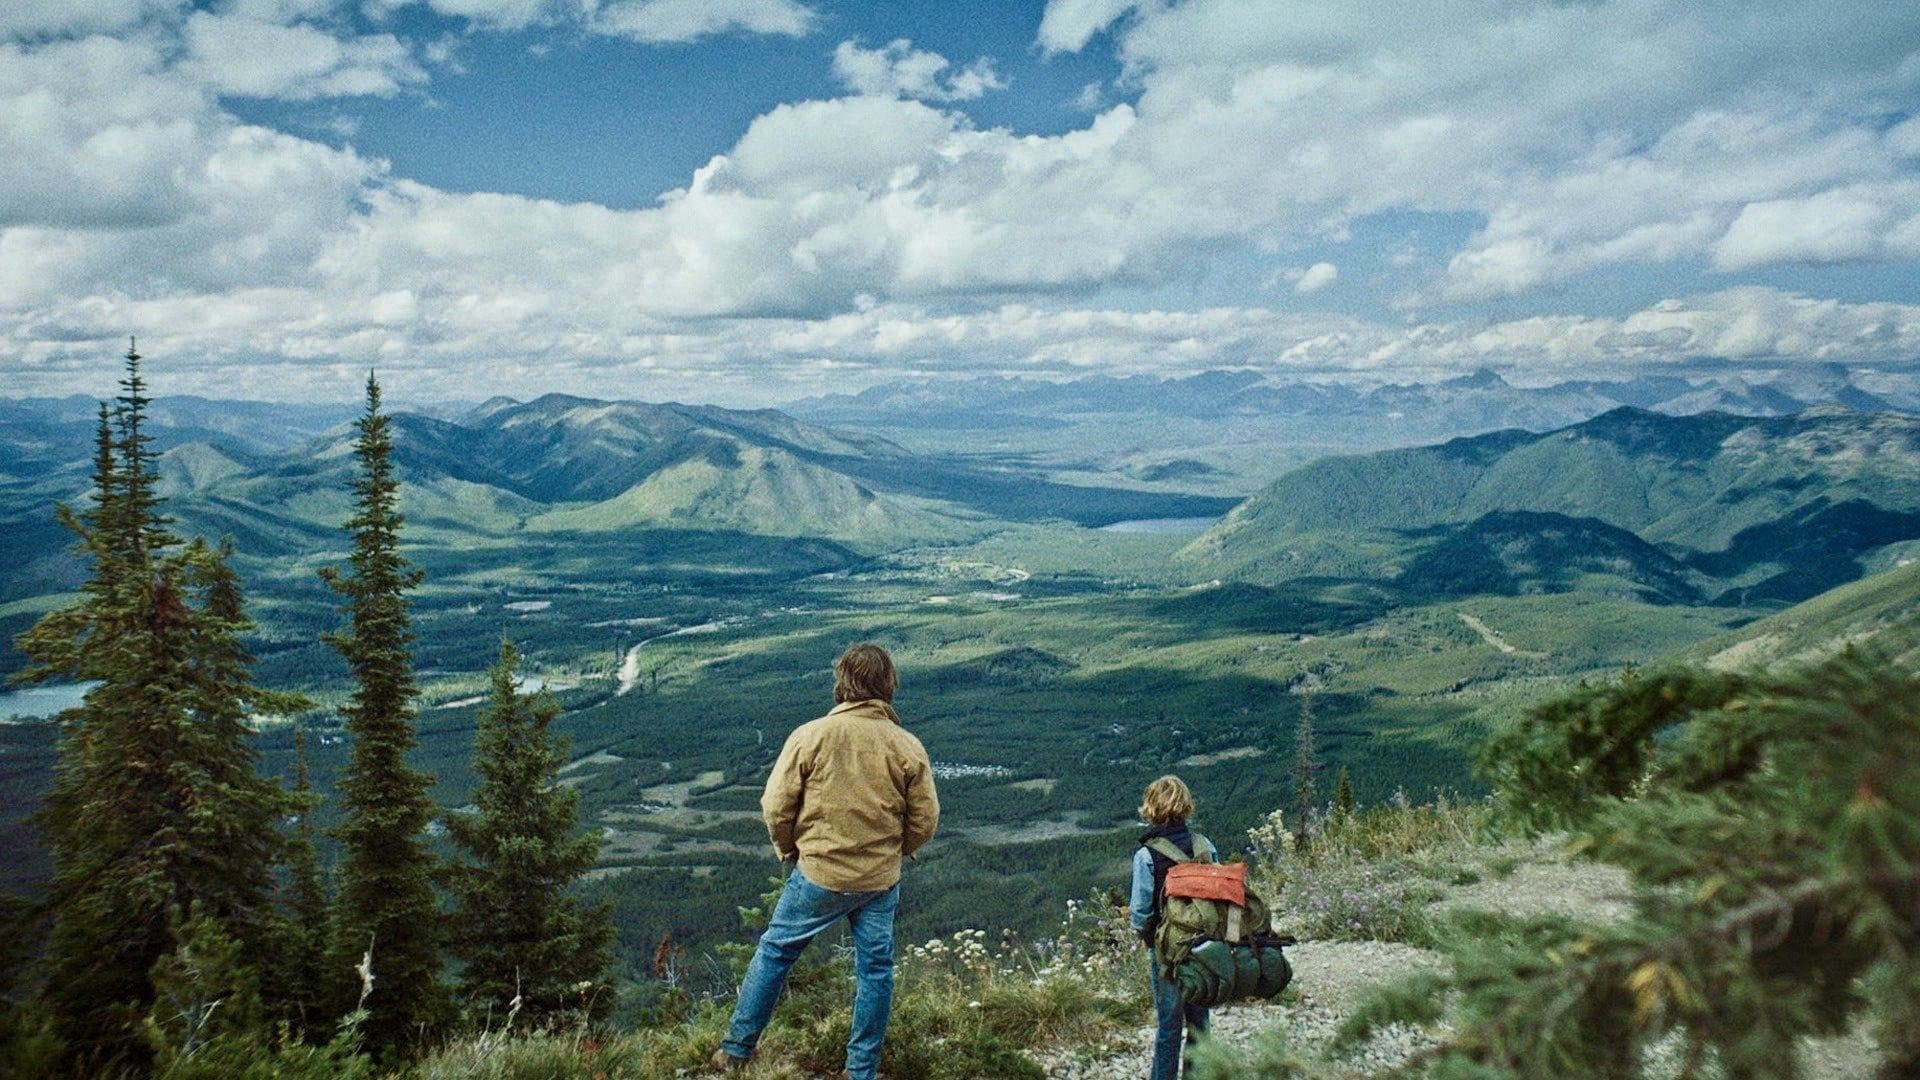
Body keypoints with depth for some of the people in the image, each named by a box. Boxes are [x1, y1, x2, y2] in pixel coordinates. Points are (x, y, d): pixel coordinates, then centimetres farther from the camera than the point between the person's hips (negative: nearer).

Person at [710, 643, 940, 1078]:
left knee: (774, 951, 16)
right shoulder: (907, 746, -7)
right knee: (875, 969, 14)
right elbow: (925, 820, -2)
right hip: (882, 880, 2)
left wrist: (789, 847, 10)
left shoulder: (810, 735, -13)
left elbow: (776, 806, -9)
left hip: (819, 875, -1)